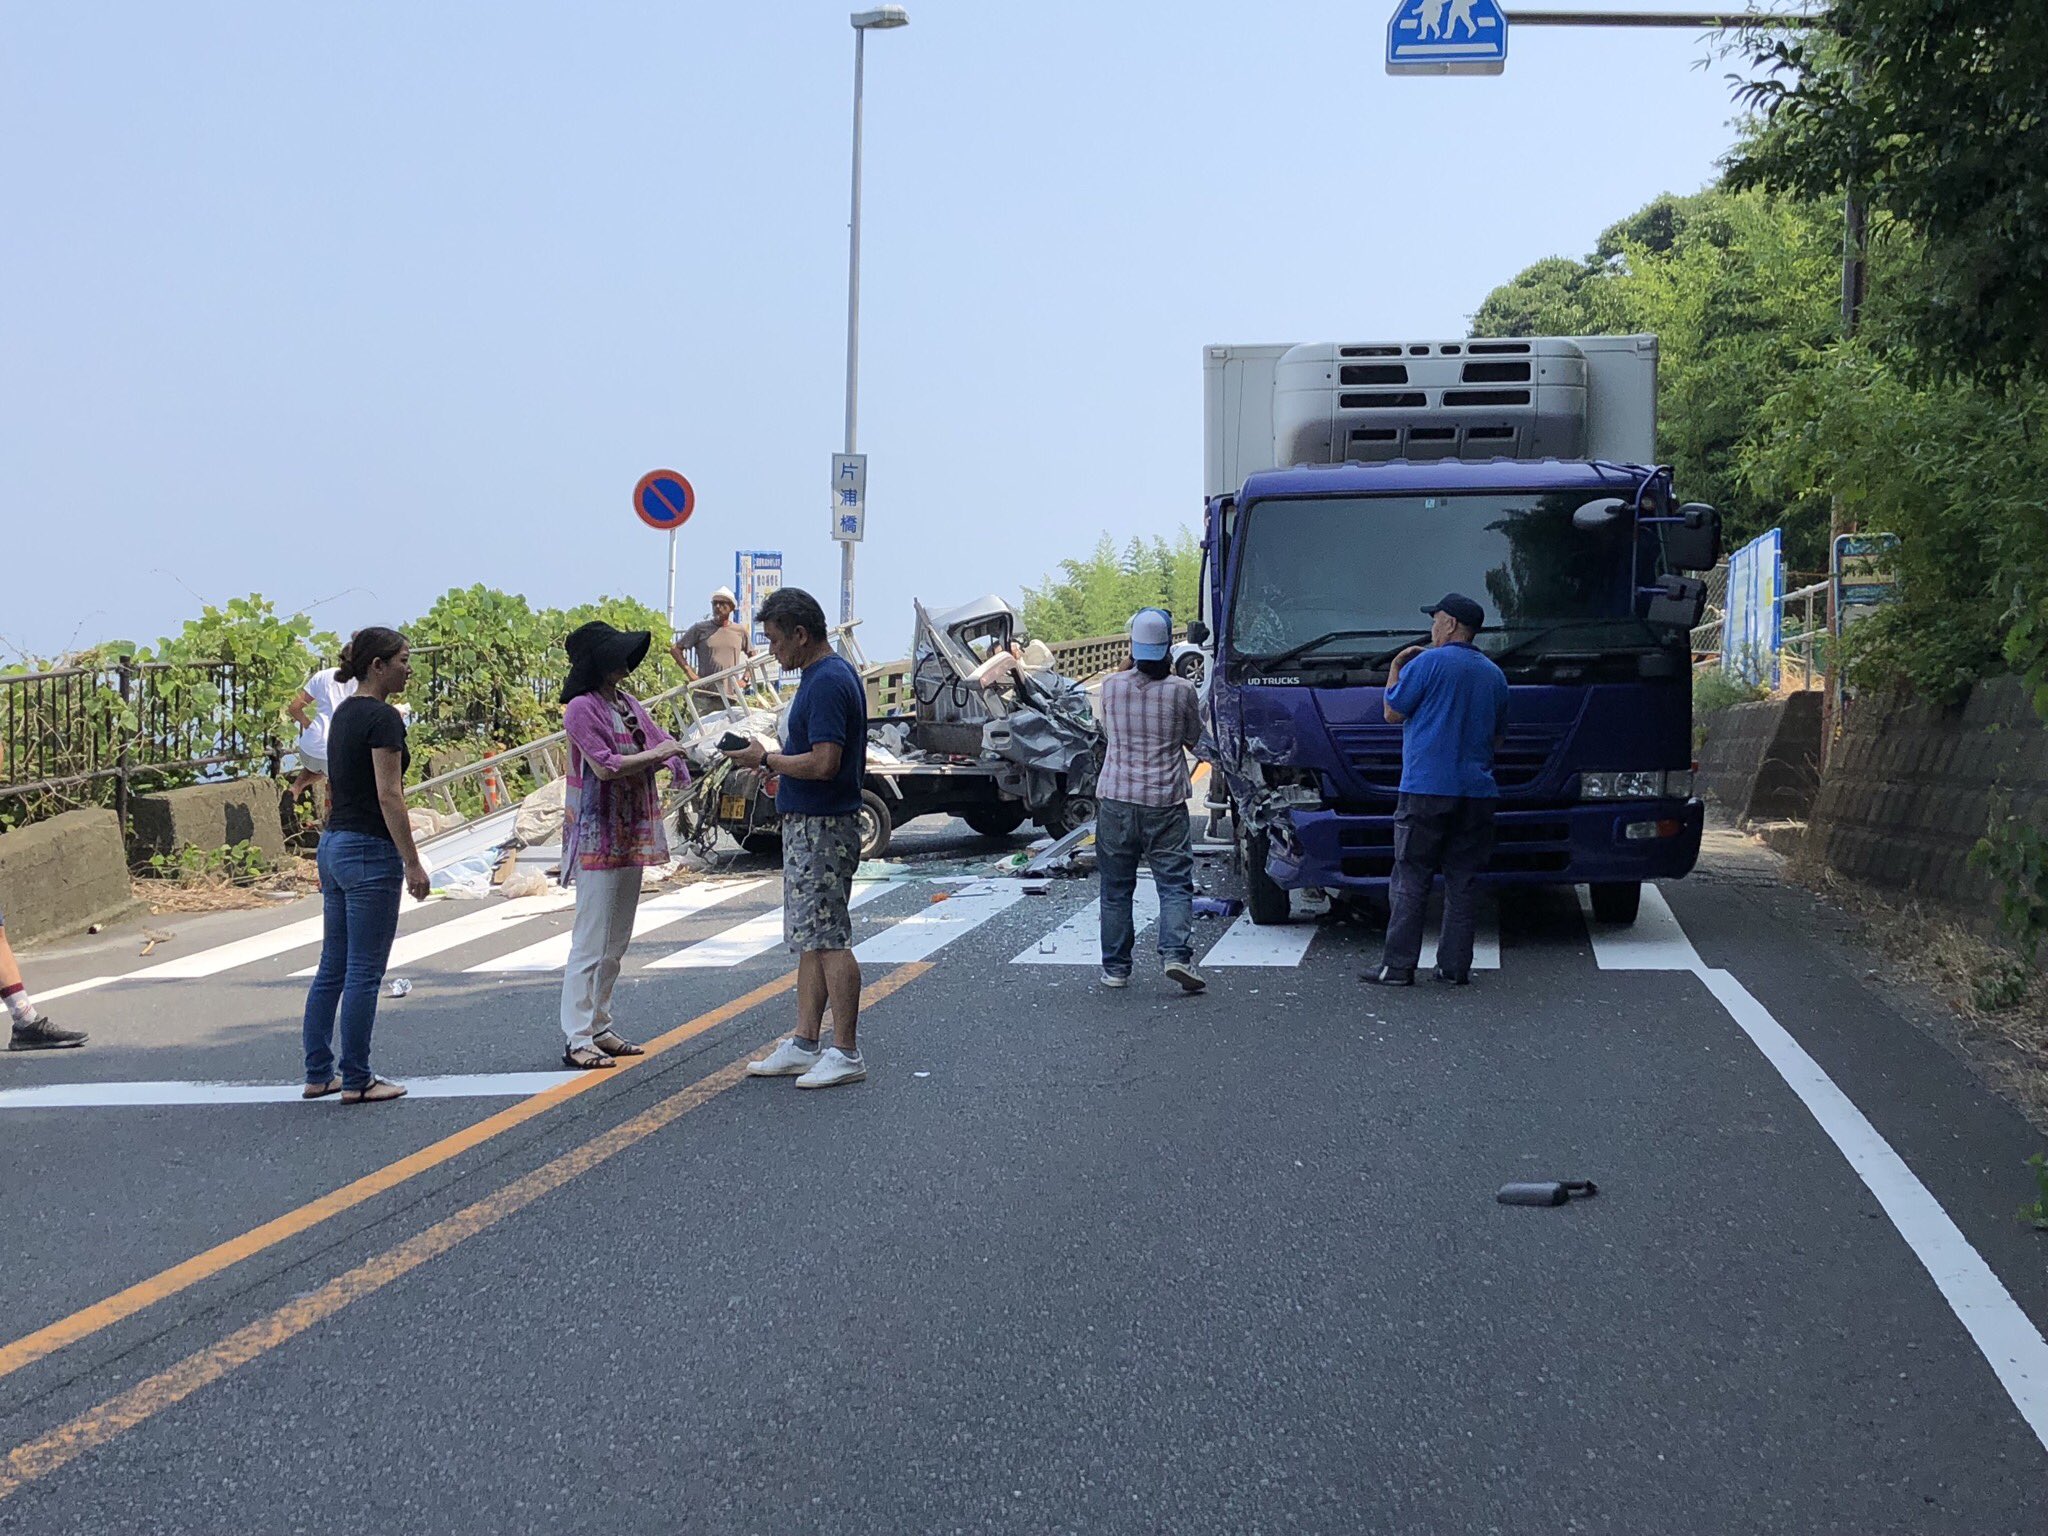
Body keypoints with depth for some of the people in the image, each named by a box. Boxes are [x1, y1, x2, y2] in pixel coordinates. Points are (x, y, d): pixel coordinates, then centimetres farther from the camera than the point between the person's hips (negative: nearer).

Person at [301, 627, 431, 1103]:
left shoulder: (343, 714, 13)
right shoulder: (383, 717, -14)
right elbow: (388, 795, -19)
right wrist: (412, 863, -17)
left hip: (334, 845, 9)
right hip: (370, 852, -9)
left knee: (332, 968, 12)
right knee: (364, 972, -3)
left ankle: (318, 1074, 15)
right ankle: (356, 1081, 2)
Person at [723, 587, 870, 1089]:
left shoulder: (828, 683, -19)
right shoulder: (830, 675, 14)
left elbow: (824, 763, -26)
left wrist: (766, 760, -14)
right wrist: (772, 759, 12)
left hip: (821, 828, -11)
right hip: (805, 824, 11)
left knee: (827, 939, -7)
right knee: (810, 940, 13)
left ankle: (846, 1053, -3)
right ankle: (804, 1046, 18)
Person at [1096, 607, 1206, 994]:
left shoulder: (1111, 685, -1)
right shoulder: (1182, 690, -6)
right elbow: (1193, 738, 10)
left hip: (1115, 799, 2)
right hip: (1165, 802, -2)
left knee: (1116, 889, 11)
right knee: (1175, 884, 0)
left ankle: (1115, 967, 14)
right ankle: (1176, 953, -17)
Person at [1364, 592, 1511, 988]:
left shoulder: (1427, 664, -7)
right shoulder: (1494, 674, 14)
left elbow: (1392, 713, 0)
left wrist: (1395, 668, 11)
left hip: (1426, 789, -5)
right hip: (1477, 792, 6)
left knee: (1410, 881, -2)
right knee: (1462, 881, 8)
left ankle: (1397, 966, -3)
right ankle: (1456, 966, 8)